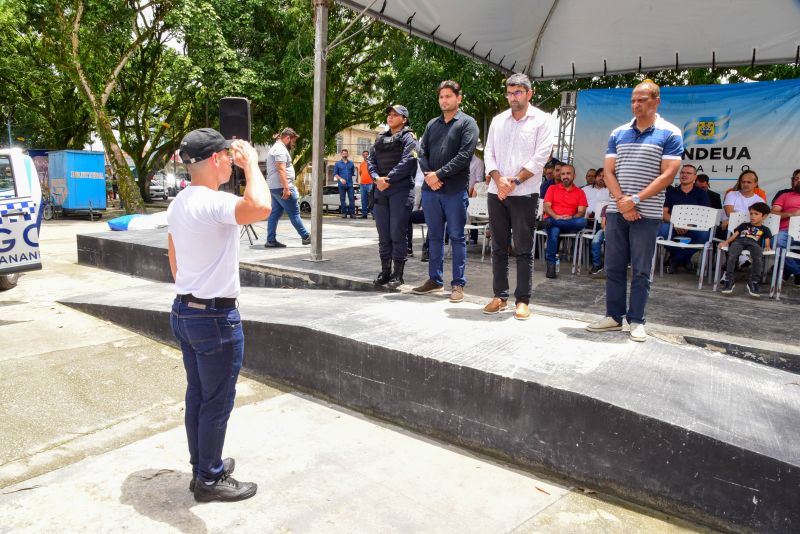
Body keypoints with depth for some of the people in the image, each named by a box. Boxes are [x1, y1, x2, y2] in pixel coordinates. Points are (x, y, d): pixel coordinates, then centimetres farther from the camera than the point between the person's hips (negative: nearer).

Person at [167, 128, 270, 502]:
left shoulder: (178, 204, 9)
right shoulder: (213, 203, -22)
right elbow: (260, 208, -41)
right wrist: (251, 163, -24)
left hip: (184, 312, 10)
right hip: (216, 317, -9)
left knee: (196, 396, 19)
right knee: (217, 402, 5)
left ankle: (202, 466, 33)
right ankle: (210, 480, 20)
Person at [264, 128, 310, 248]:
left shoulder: (275, 148, 22)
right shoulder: (281, 149, -12)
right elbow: (281, 170, -22)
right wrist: (286, 188, -25)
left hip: (274, 187, 10)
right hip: (281, 187, -10)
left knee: (275, 213, 8)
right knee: (294, 212, -4)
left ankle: (271, 240, 8)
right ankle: (306, 237, 2)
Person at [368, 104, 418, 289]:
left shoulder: (408, 137, 1)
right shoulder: (380, 138, 19)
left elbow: (408, 161, -13)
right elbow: (371, 160, 11)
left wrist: (388, 179, -16)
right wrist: (377, 178, -8)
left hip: (401, 189, -6)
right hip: (381, 190, 6)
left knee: (398, 232, -6)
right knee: (383, 233, 8)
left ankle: (398, 274, 1)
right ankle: (385, 271, 17)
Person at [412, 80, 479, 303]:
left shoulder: (467, 123, 0)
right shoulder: (432, 124, 16)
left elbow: (464, 155, -12)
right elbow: (422, 152, 10)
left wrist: (439, 174, -15)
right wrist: (428, 175, -7)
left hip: (454, 190, -5)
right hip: (430, 189, 5)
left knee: (457, 237, 1)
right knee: (434, 236, 11)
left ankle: (458, 283, 8)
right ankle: (435, 279, 21)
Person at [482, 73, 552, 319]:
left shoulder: (541, 120, 2)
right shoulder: (498, 120, 13)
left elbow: (540, 156, -7)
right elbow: (489, 153, 8)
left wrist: (515, 181, -13)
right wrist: (499, 179, -10)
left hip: (525, 193, -4)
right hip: (496, 193, 4)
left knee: (524, 250, 0)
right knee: (498, 247, 8)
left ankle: (522, 300, 6)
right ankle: (499, 296, 17)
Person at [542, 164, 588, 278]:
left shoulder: (580, 192, 15)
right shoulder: (552, 189, 15)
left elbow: (581, 212, 4)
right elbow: (546, 207, 2)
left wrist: (571, 218, -18)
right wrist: (556, 216, -18)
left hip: (570, 224, 1)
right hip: (552, 220, -1)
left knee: (582, 221, -32)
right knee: (554, 231, -37)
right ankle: (551, 264, -32)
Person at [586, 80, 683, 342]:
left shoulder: (670, 134, 0)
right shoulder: (618, 133, 11)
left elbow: (668, 174, -8)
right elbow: (609, 171, 6)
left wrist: (635, 200, -15)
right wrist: (622, 201, -9)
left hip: (647, 213, -3)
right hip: (616, 211, 4)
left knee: (641, 270, 2)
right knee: (614, 267, 7)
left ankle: (636, 321, 11)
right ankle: (613, 316, 17)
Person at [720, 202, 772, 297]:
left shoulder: (765, 229, 32)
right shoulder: (744, 225, 37)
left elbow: (767, 242, 17)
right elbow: (734, 235, 23)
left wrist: (767, 247, -8)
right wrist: (726, 242, 2)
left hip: (754, 244, -1)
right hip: (739, 241, 1)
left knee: (758, 257, -38)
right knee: (732, 255, -37)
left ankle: (753, 282, -38)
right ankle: (728, 280, -38)